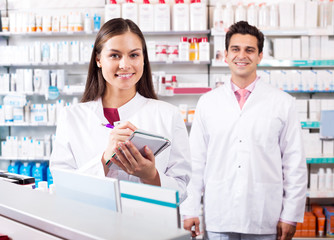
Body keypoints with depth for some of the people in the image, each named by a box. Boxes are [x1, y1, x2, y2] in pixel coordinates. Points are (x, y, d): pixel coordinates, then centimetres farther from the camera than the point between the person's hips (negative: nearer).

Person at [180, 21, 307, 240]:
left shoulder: (283, 103, 2)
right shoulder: (207, 103, 5)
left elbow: (295, 164, 1)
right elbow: (196, 161, 5)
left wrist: (290, 215, -2)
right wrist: (190, 211, 2)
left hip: (265, 222, -1)